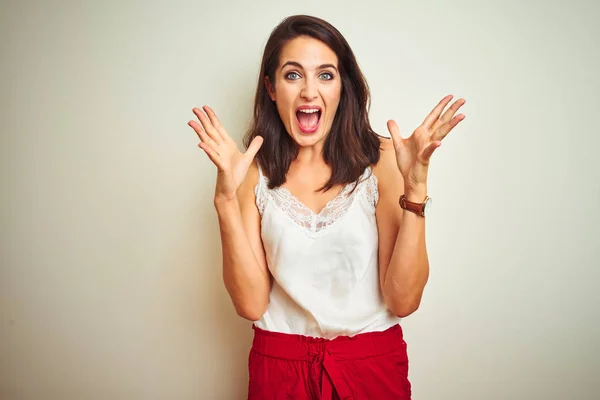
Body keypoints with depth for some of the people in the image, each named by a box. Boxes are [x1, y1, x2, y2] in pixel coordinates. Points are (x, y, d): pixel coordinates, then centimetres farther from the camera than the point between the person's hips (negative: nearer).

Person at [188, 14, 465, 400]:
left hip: (372, 366, 0)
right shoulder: (255, 172, -6)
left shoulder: (380, 160, -10)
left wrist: (415, 187, -24)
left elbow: (404, 301, -14)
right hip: (280, 367, 1)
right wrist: (226, 196, -22)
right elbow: (251, 304, -12)